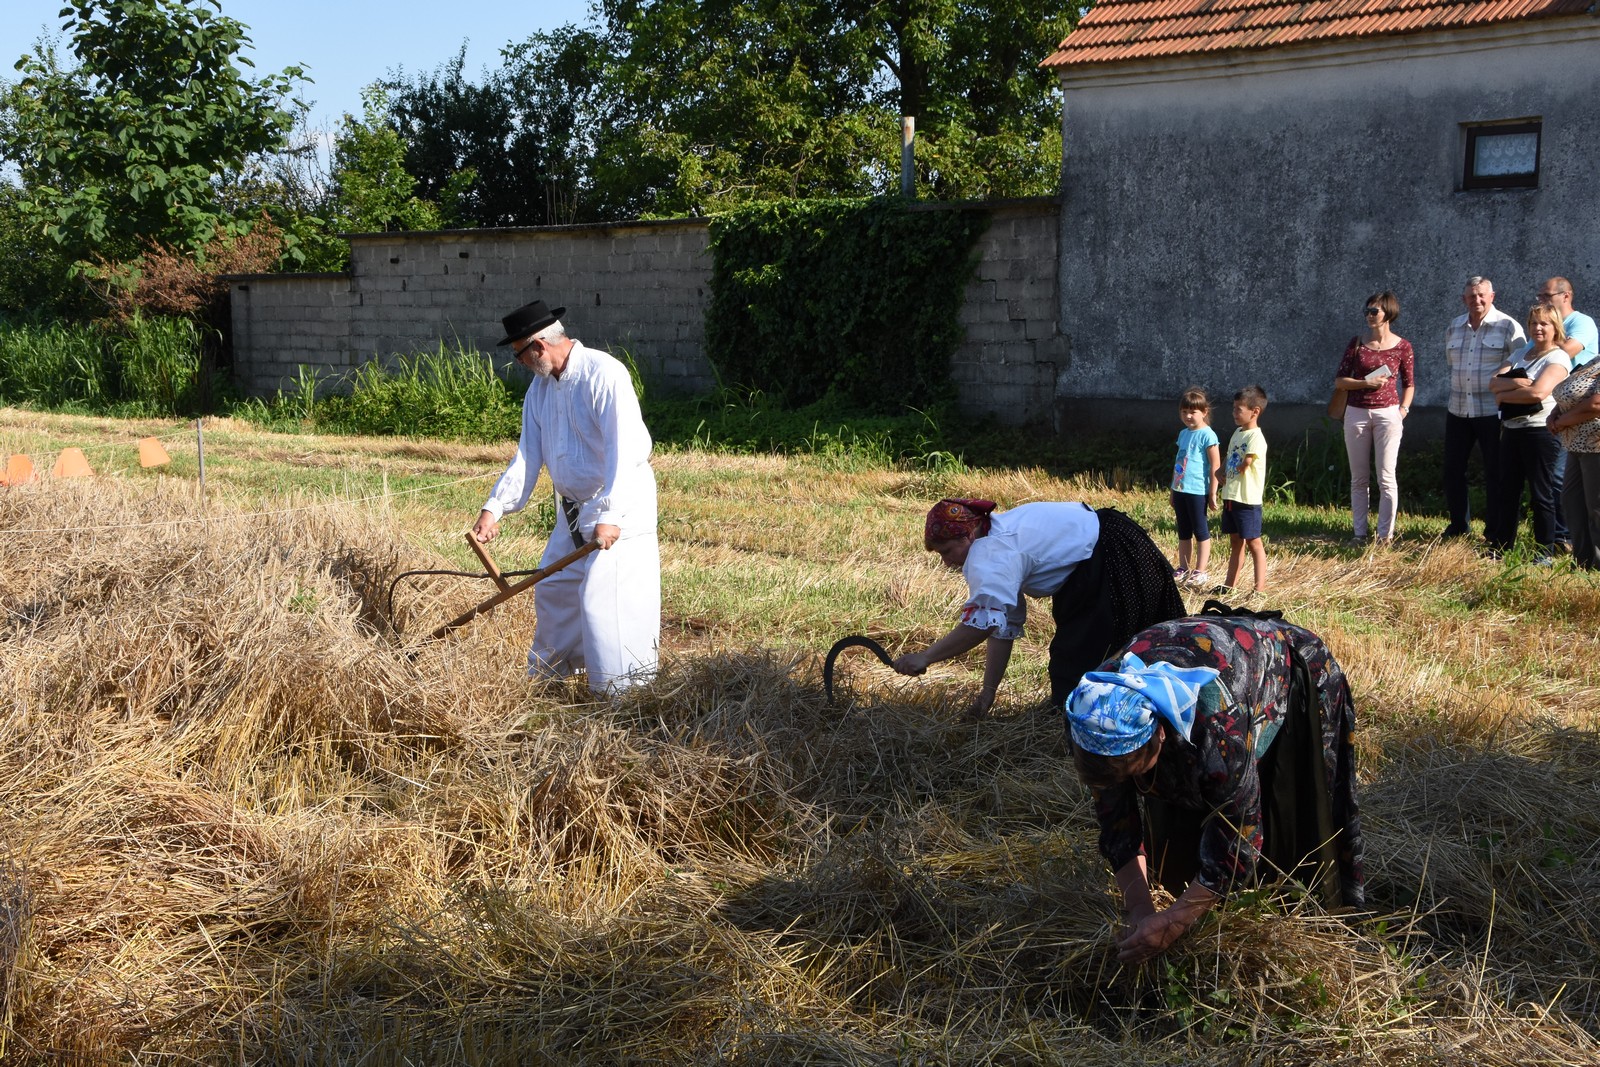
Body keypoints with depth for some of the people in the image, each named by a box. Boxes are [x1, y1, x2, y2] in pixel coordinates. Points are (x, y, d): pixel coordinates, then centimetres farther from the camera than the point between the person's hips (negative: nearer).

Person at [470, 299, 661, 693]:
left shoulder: (604, 373, -19)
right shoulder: (540, 386, 7)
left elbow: (625, 449, -26)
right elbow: (527, 454, 8)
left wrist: (610, 515, -31)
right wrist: (494, 507, -2)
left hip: (619, 508, -9)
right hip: (573, 509, 9)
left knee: (603, 598, -13)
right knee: (553, 589, 17)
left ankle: (624, 694, -5)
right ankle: (547, 675, 35)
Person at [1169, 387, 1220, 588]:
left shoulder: (1207, 435, -11)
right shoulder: (1183, 433, 12)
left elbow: (1215, 466, -13)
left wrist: (1213, 493, -14)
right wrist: (1173, 491, 20)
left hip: (1197, 491, -8)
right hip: (1180, 490, 8)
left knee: (1201, 532, 2)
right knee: (1183, 533, 14)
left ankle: (1200, 572, 6)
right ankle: (1183, 570, 22)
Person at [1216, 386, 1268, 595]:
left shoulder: (1256, 438, -14)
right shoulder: (1238, 433, 14)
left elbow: (1244, 465, -20)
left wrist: (1229, 474, -3)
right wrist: (1221, 472, 0)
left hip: (1248, 499, -9)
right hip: (1231, 497, 9)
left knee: (1253, 542, -4)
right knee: (1235, 542, 15)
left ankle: (1260, 587, -2)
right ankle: (1230, 585, 22)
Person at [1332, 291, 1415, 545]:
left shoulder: (1402, 347, 0)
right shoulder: (1357, 343, 2)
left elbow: (1409, 384, 10)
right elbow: (1339, 380, 1)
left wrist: (1403, 410, -3)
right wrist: (1366, 383, -14)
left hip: (1387, 414, -2)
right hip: (1357, 413, 2)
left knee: (1386, 478, -1)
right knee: (1359, 479, 8)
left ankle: (1385, 535, 6)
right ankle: (1359, 533, 15)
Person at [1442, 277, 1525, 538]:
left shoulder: (1508, 327, -7)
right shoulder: (1453, 328, 9)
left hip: (1493, 412, -5)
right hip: (1458, 411, 5)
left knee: (1495, 474, 2)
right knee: (1452, 470, 9)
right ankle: (1459, 526, 24)